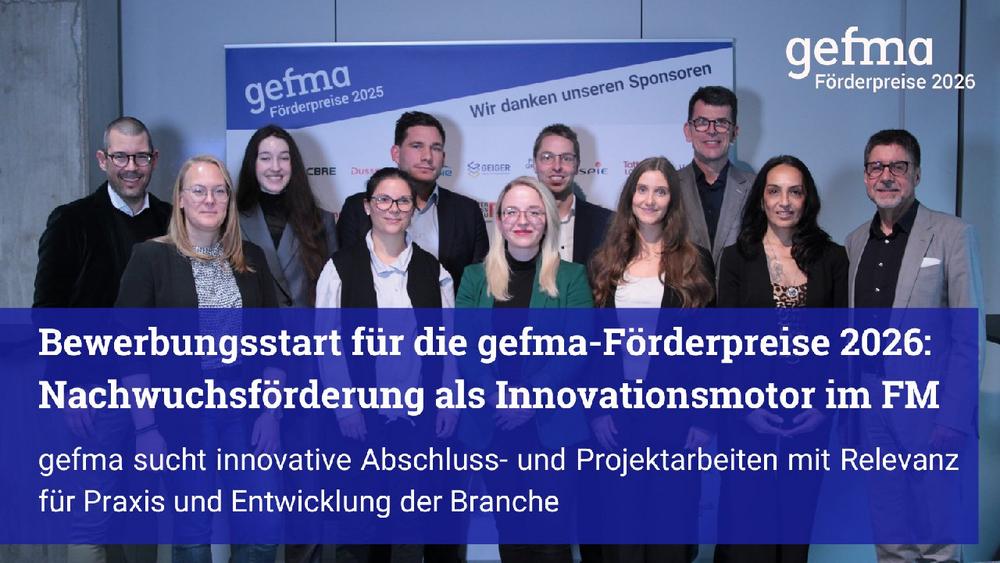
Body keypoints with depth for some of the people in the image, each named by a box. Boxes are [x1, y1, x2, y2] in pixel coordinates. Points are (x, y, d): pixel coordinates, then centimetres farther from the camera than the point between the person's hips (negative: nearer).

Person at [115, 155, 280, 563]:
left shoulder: (251, 258, 7)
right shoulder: (151, 257, -4)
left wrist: (272, 409, 0)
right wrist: (145, 426, -10)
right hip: (183, 407, -3)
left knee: (265, 524, 5)